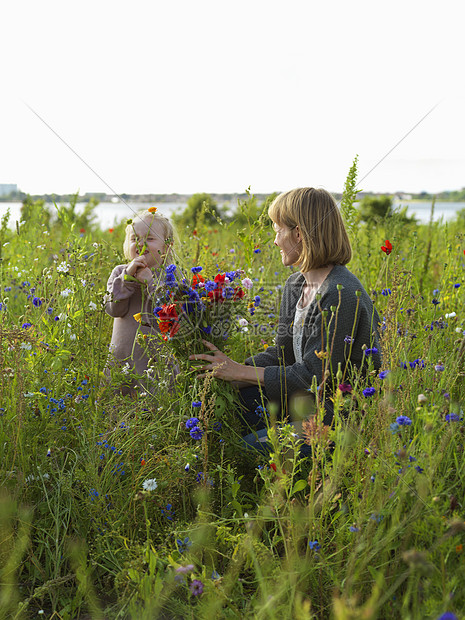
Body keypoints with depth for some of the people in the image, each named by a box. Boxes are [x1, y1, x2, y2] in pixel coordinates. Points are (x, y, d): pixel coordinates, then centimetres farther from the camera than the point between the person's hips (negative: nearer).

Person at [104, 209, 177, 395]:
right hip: (120, 358, 3)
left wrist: (150, 282, -18)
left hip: (157, 358, -3)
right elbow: (113, 308, -6)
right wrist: (127, 277, -15)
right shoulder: (120, 272, 7)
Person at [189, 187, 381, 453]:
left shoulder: (341, 295, -24)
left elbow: (313, 376, -24)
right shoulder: (295, 285, 6)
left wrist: (239, 372, -19)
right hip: (310, 404, 9)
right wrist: (227, 370, -8)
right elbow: (283, 353, 6)